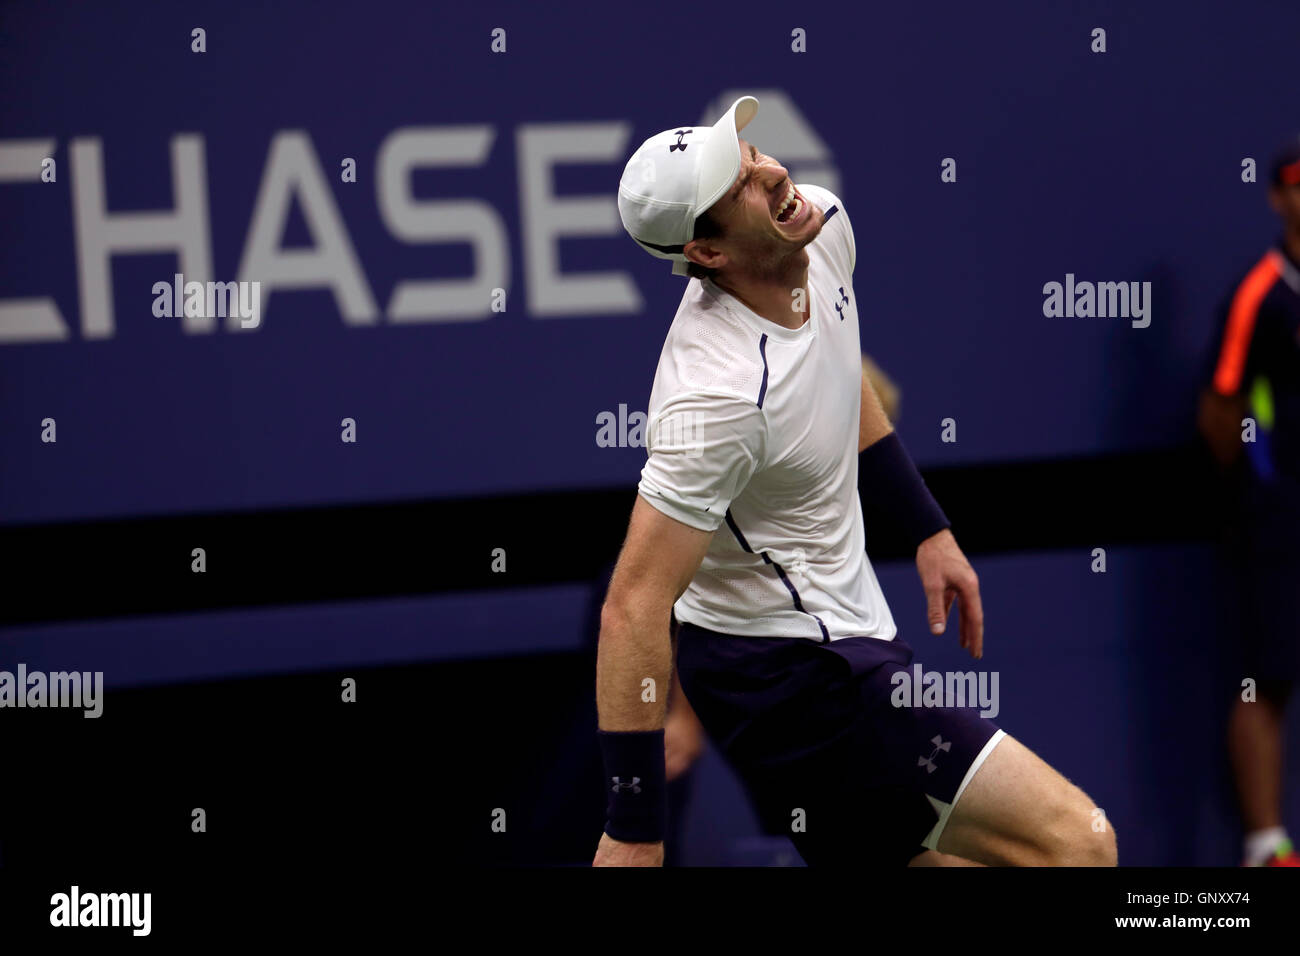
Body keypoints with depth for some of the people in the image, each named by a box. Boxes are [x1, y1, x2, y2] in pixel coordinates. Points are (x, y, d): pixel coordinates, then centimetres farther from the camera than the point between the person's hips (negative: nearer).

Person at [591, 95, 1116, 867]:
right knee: (1077, 843, -15)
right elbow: (635, 609, -29)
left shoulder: (823, 225, -6)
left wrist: (927, 528, 17)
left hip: (842, 623, 10)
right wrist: (634, 832, -27)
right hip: (786, 673, -10)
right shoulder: (719, 394, -32)